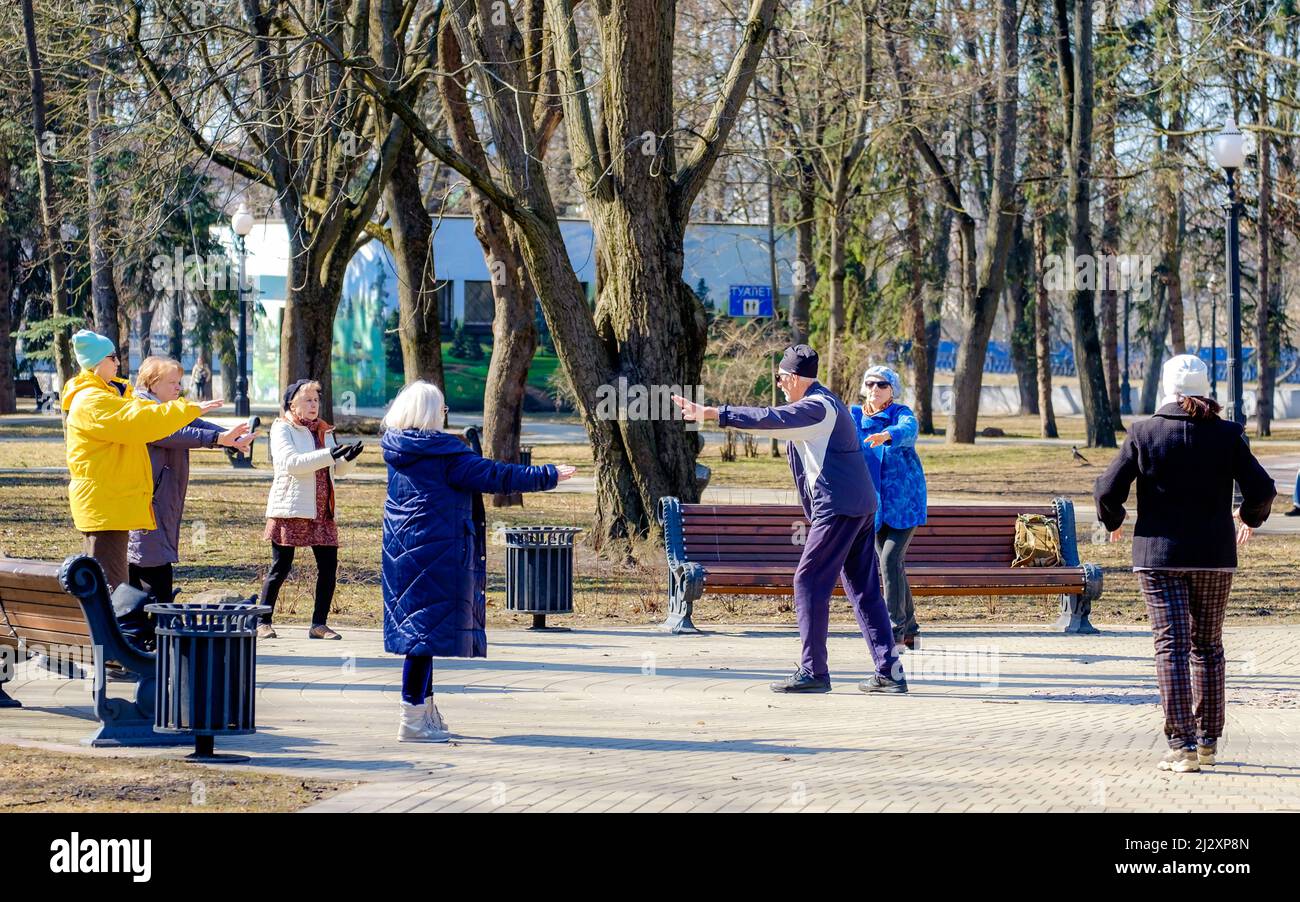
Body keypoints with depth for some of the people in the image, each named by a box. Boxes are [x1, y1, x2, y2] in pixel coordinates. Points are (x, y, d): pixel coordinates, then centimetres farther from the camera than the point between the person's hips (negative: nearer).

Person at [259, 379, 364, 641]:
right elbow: (290, 463, -19)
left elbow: (338, 470, 17)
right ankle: (263, 622, 6)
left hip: (322, 511, 6)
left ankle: (319, 624, 10)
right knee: (280, 568, -3)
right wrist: (329, 454, -25)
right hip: (290, 509, -6)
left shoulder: (324, 430, 17)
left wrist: (349, 457, -6)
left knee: (328, 565, 1)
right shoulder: (282, 428, -3)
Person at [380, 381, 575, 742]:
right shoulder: (442, 452, -14)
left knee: (415, 627, 16)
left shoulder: (395, 450, 8)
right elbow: (493, 476, -12)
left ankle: (426, 710, 25)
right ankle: (412, 720, -8)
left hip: (401, 548, 8)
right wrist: (548, 476, -3)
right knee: (427, 628, -7)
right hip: (436, 550, -8)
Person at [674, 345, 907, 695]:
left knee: (809, 582, -7)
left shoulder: (817, 407, -13)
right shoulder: (826, 403, 19)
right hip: (861, 507, 10)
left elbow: (770, 419, -25)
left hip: (838, 508, -10)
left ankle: (813, 670, -7)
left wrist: (714, 414, -27)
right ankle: (889, 671, 9)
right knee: (864, 590, 11)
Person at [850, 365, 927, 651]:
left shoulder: (901, 414, -7)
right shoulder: (855, 417, 6)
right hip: (875, 505, 5)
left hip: (903, 502, -5)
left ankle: (895, 630, -14)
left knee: (891, 559, -17)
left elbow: (908, 429, -30)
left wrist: (887, 435, -52)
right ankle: (909, 630, 20)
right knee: (891, 564, 8)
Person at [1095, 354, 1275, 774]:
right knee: (1207, 646, 15)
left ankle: (1182, 744, -14)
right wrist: (1249, 518, 18)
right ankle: (1208, 740, 20)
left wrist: (1113, 521, 17)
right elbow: (1262, 490, -4)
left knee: (1171, 646, -4)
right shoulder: (1227, 435, -2)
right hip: (1215, 557, 2)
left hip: (1159, 554, -2)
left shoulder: (1143, 433, -4)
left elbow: (1108, 490, -5)